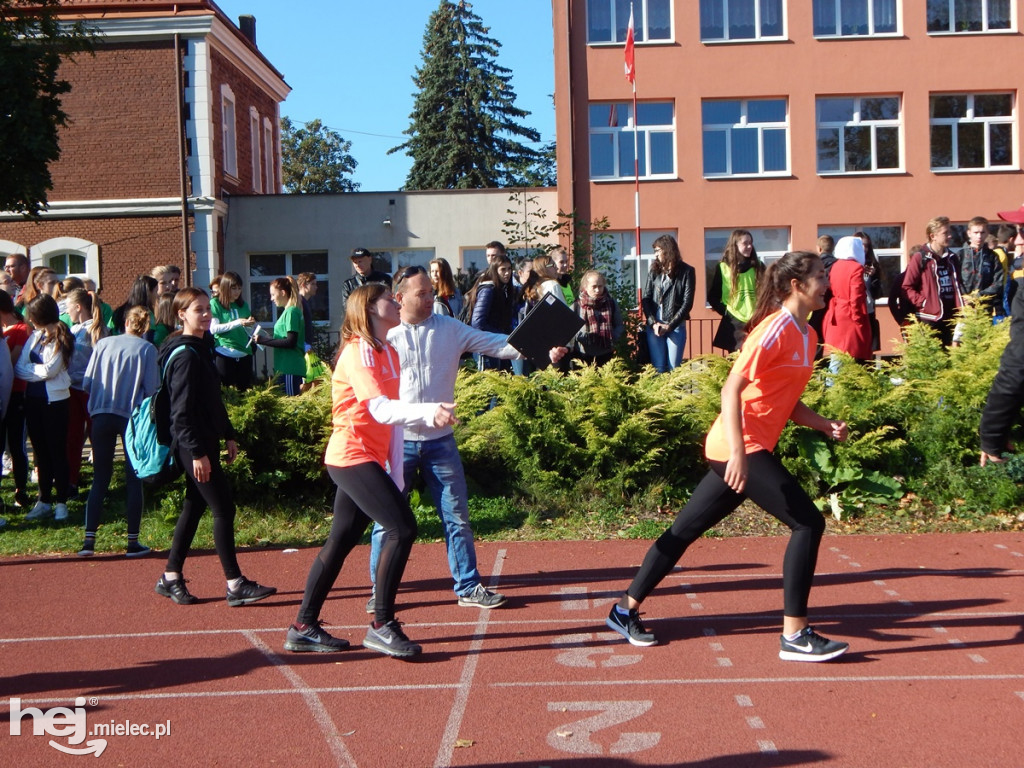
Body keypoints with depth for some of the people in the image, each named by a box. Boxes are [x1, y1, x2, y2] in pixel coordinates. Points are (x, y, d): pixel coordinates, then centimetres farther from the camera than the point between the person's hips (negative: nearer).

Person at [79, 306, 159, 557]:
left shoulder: (103, 344, 5)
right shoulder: (147, 349, -3)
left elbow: (87, 383, 5)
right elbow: (151, 389, -8)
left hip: (101, 416, 3)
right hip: (132, 416, -3)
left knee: (100, 478, 11)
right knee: (134, 479, 7)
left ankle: (89, 540, 6)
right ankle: (133, 542, 8)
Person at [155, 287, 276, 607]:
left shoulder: (202, 348, 14)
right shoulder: (185, 355, -16)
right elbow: (182, 410, -20)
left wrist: (228, 435, 20)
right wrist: (197, 453, -22)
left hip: (206, 442, 10)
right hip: (195, 446, -10)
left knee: (194, 507, 14)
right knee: (224, 509, -7)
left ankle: (170, 578, 23)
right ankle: (236, 586, -1)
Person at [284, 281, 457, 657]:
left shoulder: (389, 352, 14)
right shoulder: (357, 352, -14)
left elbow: (394, 412, 13)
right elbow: (380, 409, -27)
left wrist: (396, 473, 11)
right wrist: (429, 412, -41)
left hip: (369, 460, 9)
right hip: (352, 456, -9)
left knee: (341, 540, 13)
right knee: (402, 528, -14)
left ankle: (303, 628, 22)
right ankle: (381, 626, -4)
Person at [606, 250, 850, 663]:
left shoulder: (805, 334, 14)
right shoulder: (775, 328, -14)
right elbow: (732, 389, -21)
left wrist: (824, 425, 6)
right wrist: (738, 451, -28)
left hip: (749, 451, 9)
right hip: (739, 448, -9)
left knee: (685, 530, 13)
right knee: (808, 523, -9)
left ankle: (626, 609, 23)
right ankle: (795, 635, -3)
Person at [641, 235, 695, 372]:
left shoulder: (686, 271, 0)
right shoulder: (654, 271, 11)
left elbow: (687, 303, -5)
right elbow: (645, 299, 5)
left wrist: (669, 325, -11)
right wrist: (653, 323, -9)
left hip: (676, 326, -3)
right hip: (654, 326, 3)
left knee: (674, 368, -2)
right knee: (658, 368, 1)